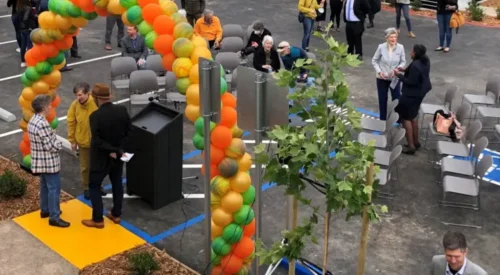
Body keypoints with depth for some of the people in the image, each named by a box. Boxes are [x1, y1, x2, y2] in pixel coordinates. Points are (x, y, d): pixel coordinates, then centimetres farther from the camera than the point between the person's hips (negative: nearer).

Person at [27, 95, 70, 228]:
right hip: (49, 162, -10)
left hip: (40, 160, 10)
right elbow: (50, 146, -25)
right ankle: (54, 217, 2)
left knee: (45, 186, 22)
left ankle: (45, 210, 36)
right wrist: (59, 144, -7)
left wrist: (54, 141, 6)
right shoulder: (43, 124, -27)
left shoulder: (33, 120, 5)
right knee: (54, 188, -3)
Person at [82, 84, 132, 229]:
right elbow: (128, 131, -1)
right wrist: (119, 149, -3)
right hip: (118, 156, 6)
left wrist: (111, 151, -16)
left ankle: (98, 220, 14)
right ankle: (116, 215, 31)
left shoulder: (95, 116, -24)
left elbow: (97, 141, -24)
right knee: (117, 184, 18)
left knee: (94, 186, 9)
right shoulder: (122, 110, -8)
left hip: (101, 158, -5)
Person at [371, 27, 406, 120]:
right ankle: (382, 120, 30)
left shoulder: (400, 47, -14)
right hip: (382, 78, 0)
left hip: (395, 78, 0)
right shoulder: (381, 47, -15)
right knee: (382, 99, 13)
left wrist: (397, 69, -22)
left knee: (397, 98, 7)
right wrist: (379, 71, -16)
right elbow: (374, 60, -3)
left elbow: (403, 62, -3)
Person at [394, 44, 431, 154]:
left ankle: (411, 146, 8)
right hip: (420, 92, 10)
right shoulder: (425, 60, 0)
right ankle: (416, 142, 32)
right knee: (413, 117, 22)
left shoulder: (415, 65, -30)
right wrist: (405, 70, 7)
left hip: (411, 94, -10)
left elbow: (411, 82, -26)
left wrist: (399, 75, -16)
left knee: (406, 118, 4)